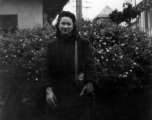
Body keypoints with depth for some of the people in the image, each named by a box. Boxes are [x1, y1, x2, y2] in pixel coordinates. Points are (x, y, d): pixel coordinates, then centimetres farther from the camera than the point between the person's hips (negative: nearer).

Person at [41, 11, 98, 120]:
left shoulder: (83, 43, 2)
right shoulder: (52, 45, 10)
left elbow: (90, 65, -9)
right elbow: (47, 69, 6)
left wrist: (90, 82, -27)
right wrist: (48, 90, -7)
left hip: (78, 93, -2)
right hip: (57, 94, 2)